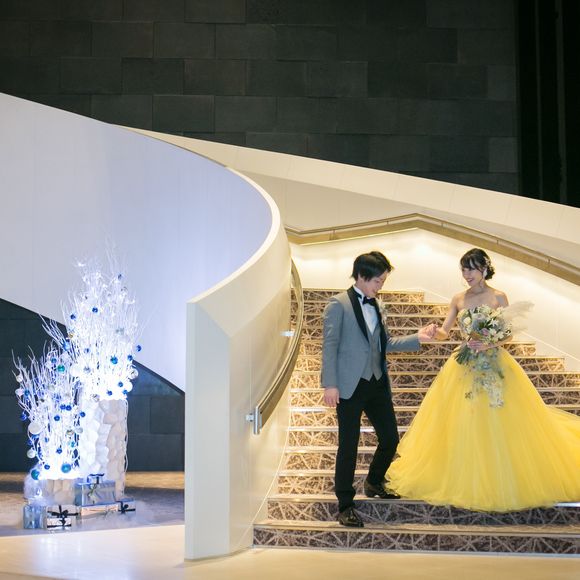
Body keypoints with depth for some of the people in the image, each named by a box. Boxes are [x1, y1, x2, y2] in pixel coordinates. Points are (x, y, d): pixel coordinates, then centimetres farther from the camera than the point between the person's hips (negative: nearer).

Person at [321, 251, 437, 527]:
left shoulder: (374, 305, 14)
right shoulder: (339, 304, -7)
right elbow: (330, 345, -10)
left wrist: (417, 338, 7)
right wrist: (330, 385, -16)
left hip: (377, 383, 7)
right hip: (350, 387, -7)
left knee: (390, 438, 9)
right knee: (348, 446, 0)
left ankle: (374, 483, 36)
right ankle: (345, 505, 12)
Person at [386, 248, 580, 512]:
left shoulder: (499, 297, -3)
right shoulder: (458, 299, 7)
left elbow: (507, 334, -2)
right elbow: (444, 331, 3)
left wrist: (489, 344, -20)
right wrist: (434, 332, -19)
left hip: (494, 366, -3)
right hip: (465, 367, 3)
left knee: (497, 426, -2)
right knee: (463, 427, 4)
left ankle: (502, 482, 12)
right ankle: (466, 481, 17)